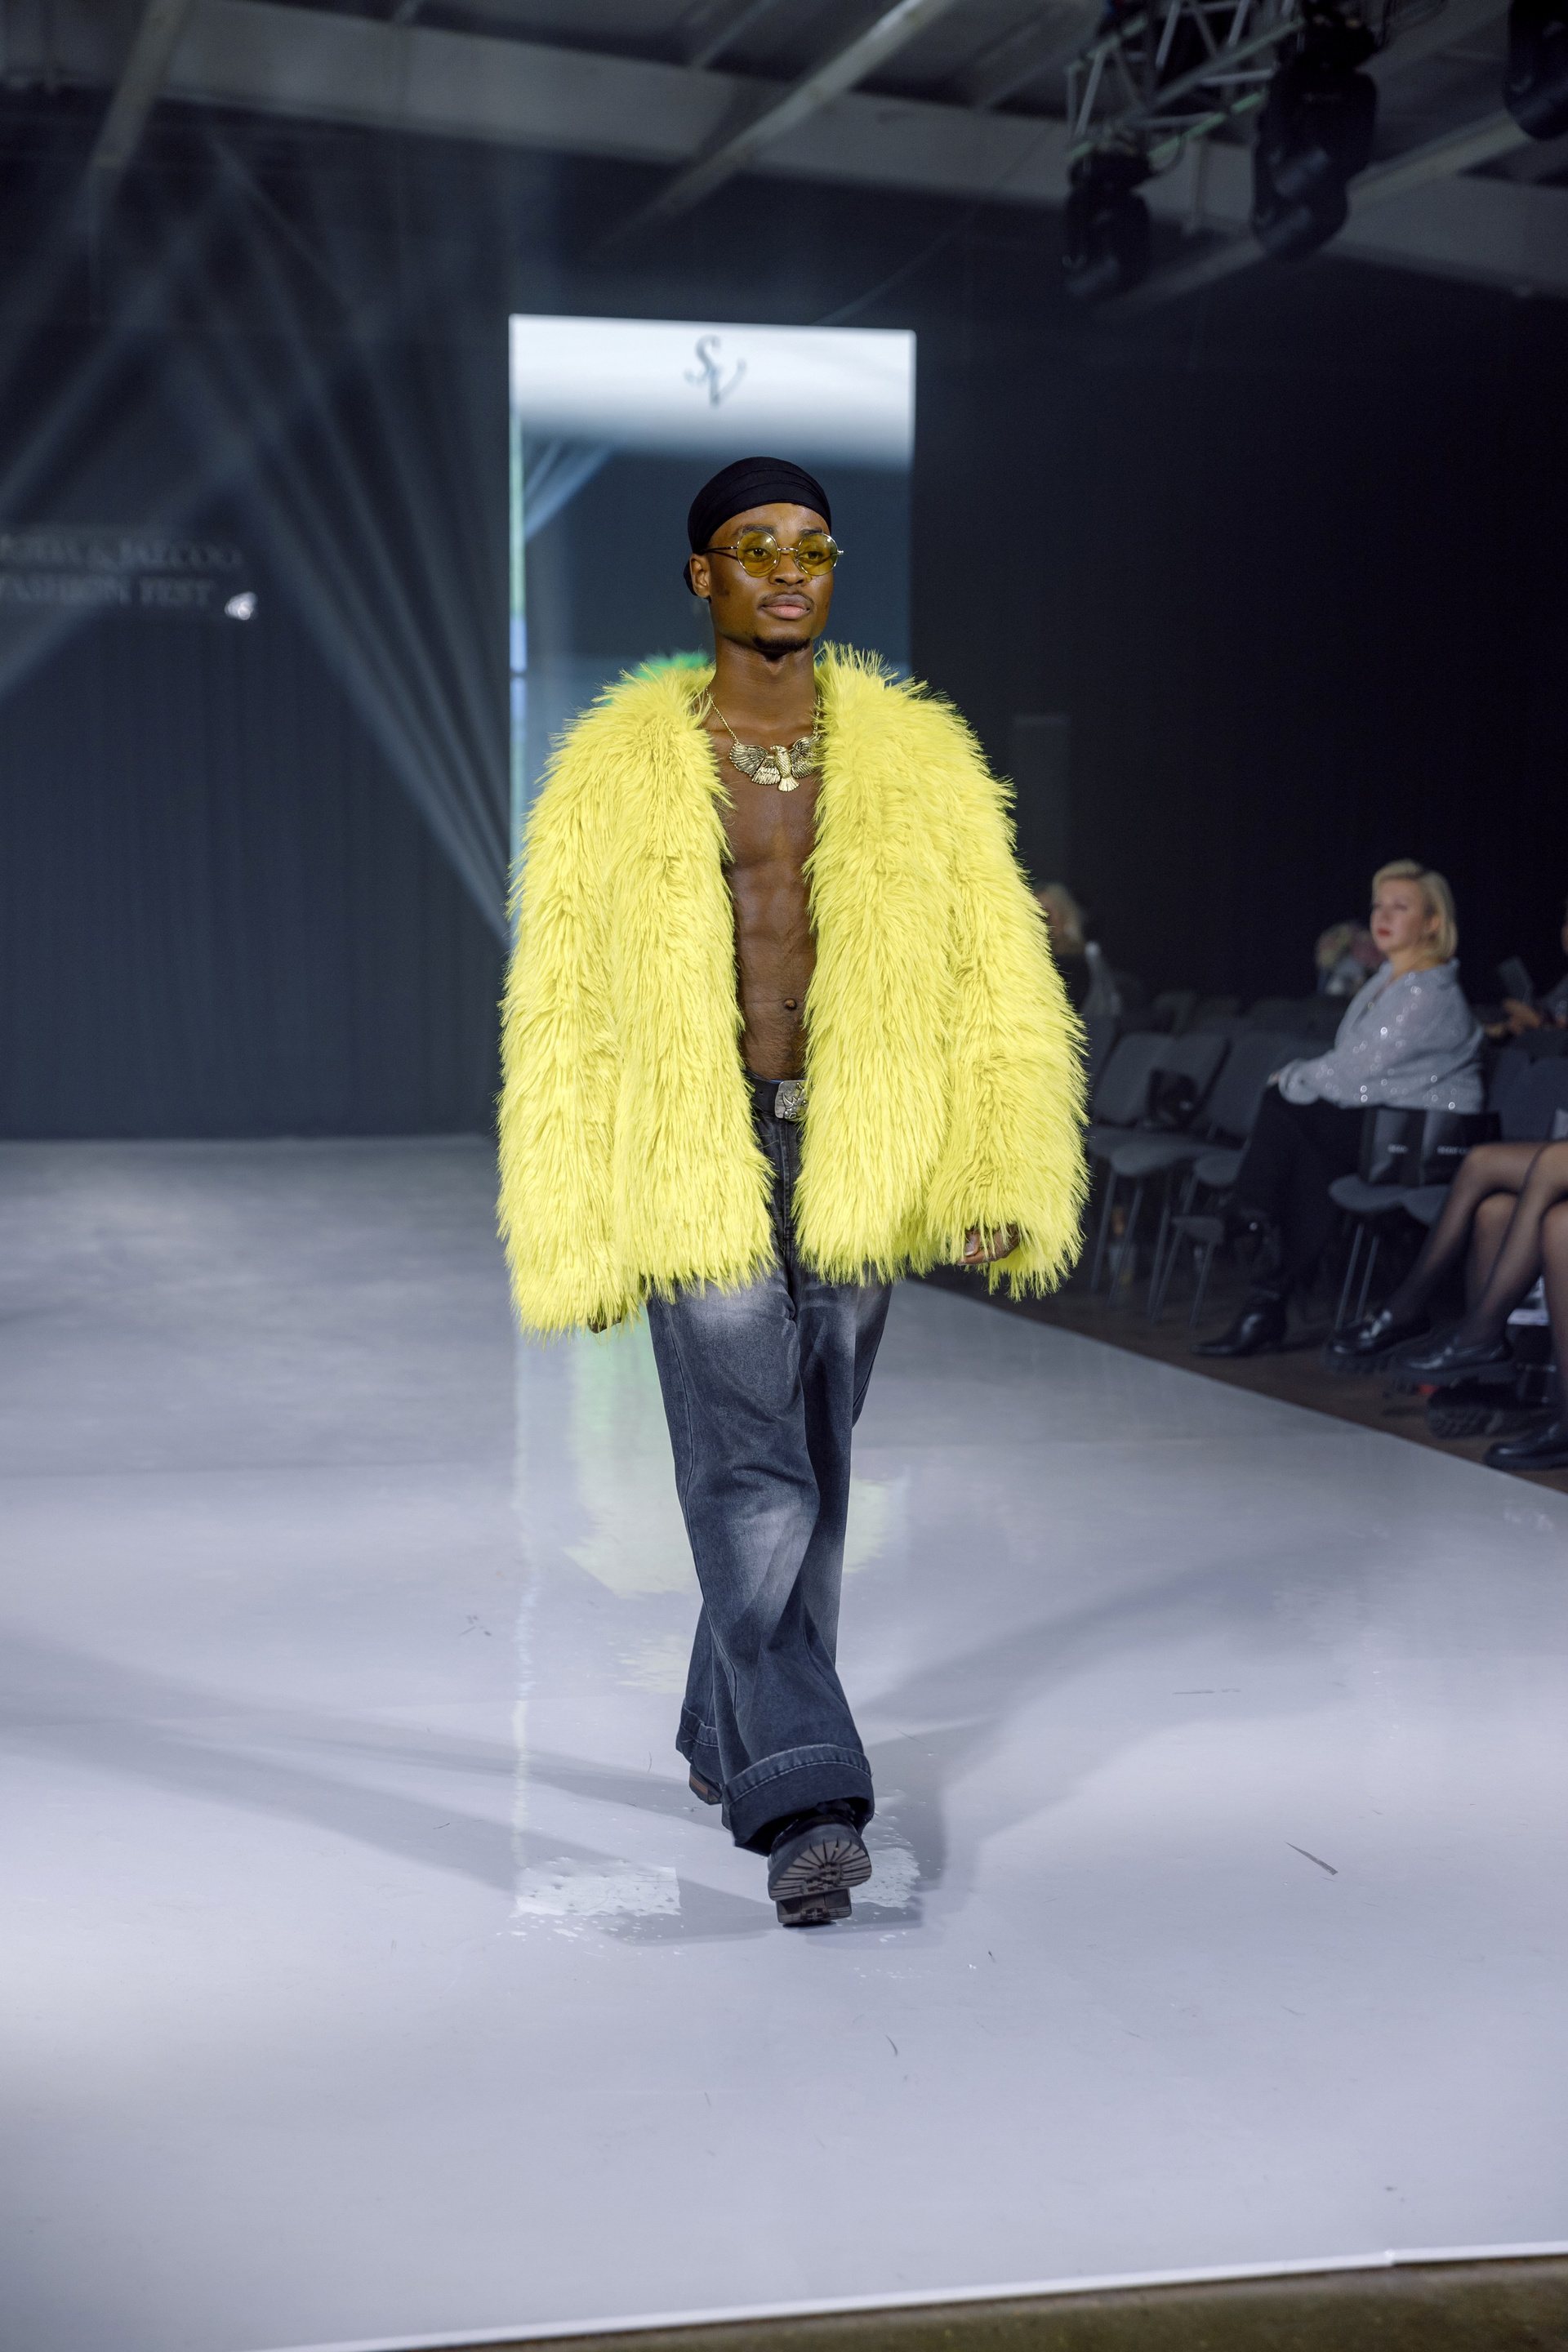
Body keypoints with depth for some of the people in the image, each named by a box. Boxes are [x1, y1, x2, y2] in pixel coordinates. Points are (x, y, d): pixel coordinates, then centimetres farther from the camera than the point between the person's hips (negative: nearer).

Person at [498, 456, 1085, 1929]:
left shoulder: (917, 761, 6)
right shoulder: (618, 772, 2)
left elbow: (997, 983, 2)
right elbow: (559, 1014, 3)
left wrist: (1003, 1176, -11)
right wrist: (568, 1235, -1)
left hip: (854, 1162, 3)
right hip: (692, 1161, -2)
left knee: (809, 1469, 12)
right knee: (750, 1476, -11)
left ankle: (728, 1737, 32)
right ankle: (807, 1803, -11)